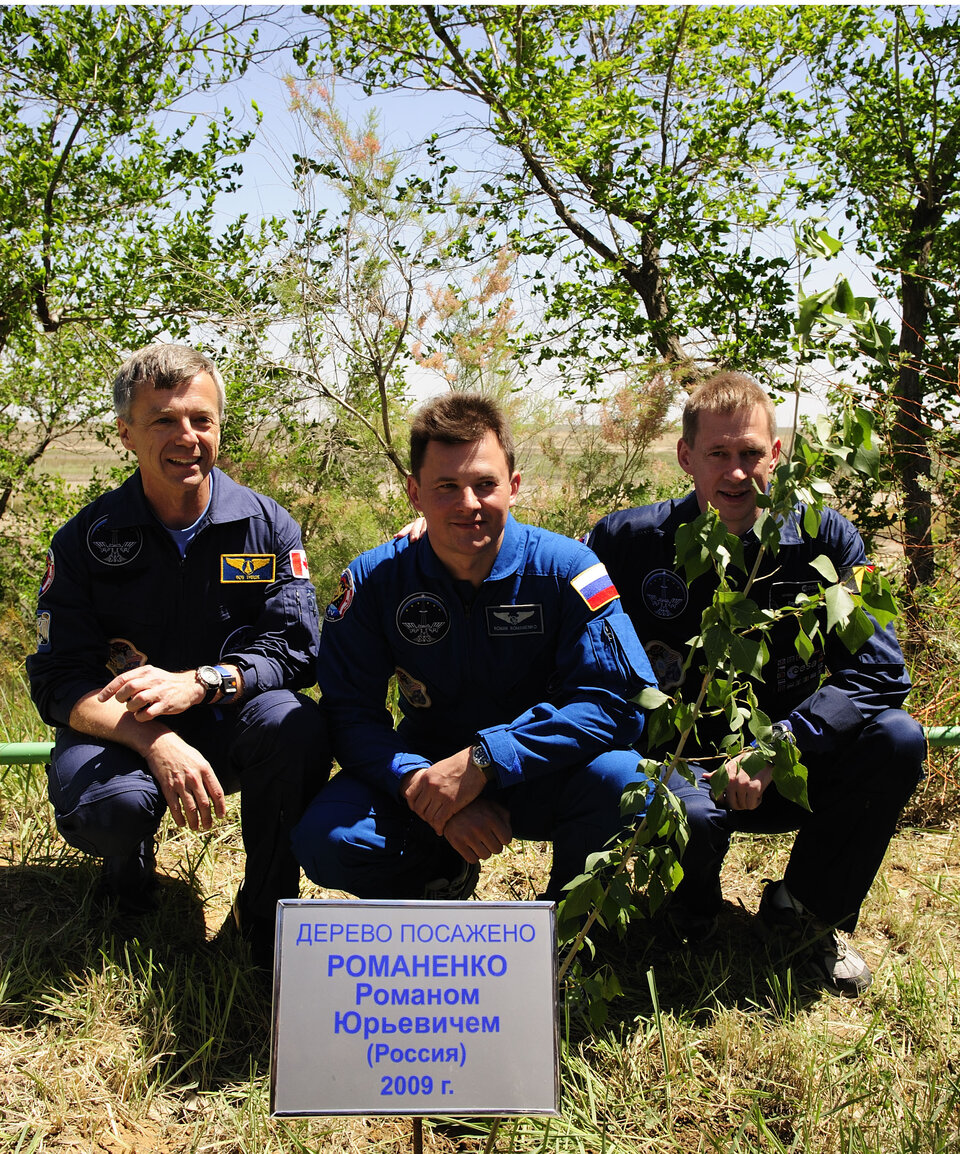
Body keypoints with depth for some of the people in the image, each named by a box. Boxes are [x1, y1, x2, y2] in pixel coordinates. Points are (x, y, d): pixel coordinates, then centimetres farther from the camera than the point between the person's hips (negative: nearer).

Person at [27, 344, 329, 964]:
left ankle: (267, 909, -7)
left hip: (227, 727, 1)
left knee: (297, 727, -32)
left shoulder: (268, 526, -3)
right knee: (112, 804, -34)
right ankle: (131, 859, 8)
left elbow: (297, 651, -9)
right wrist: (155, 742, -29)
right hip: (121, 729, 0)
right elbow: (60, 682, -10)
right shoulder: (86, 540, -5)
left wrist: (197, 682, -28)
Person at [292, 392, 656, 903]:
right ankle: (446, 878, 10)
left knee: (617, 777, -33)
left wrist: (483, 759, -32)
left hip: (538, 778, -1)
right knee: (327, 840, -25)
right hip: (426, 768, 2)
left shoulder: (565, 568, -15)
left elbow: (615, 699, -23)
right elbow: (351, 714, -11)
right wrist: (421, 784, -30)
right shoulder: (373, 579, -9)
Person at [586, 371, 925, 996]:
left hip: (786, 773, 3)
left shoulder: (822, 538, -6)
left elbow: (879, 671, -12)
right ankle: (693, 911, 4)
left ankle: (809, 910, 2)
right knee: (692, 811, -37)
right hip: (678, 767, -2)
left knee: (898, 740, -24)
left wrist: (776, 747, -24)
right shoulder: (632, 539, -9)